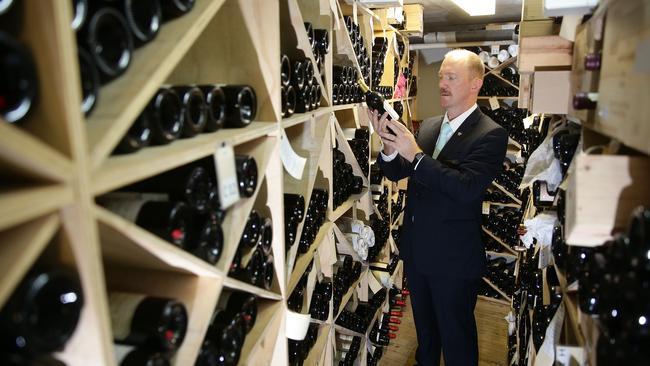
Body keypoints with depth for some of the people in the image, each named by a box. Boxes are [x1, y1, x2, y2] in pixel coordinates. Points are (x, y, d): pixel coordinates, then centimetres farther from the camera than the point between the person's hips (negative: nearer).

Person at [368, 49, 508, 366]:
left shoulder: (491, 134, -15)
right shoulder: (428, 126, 5)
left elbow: (467, 188, -27)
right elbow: (396, 173, 3)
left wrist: (415, 154, -30)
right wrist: (390, 146, -17)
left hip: (454, 259, -6)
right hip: (416, 250, 7)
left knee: (456, 336, 14)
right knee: (424, 327, 27)